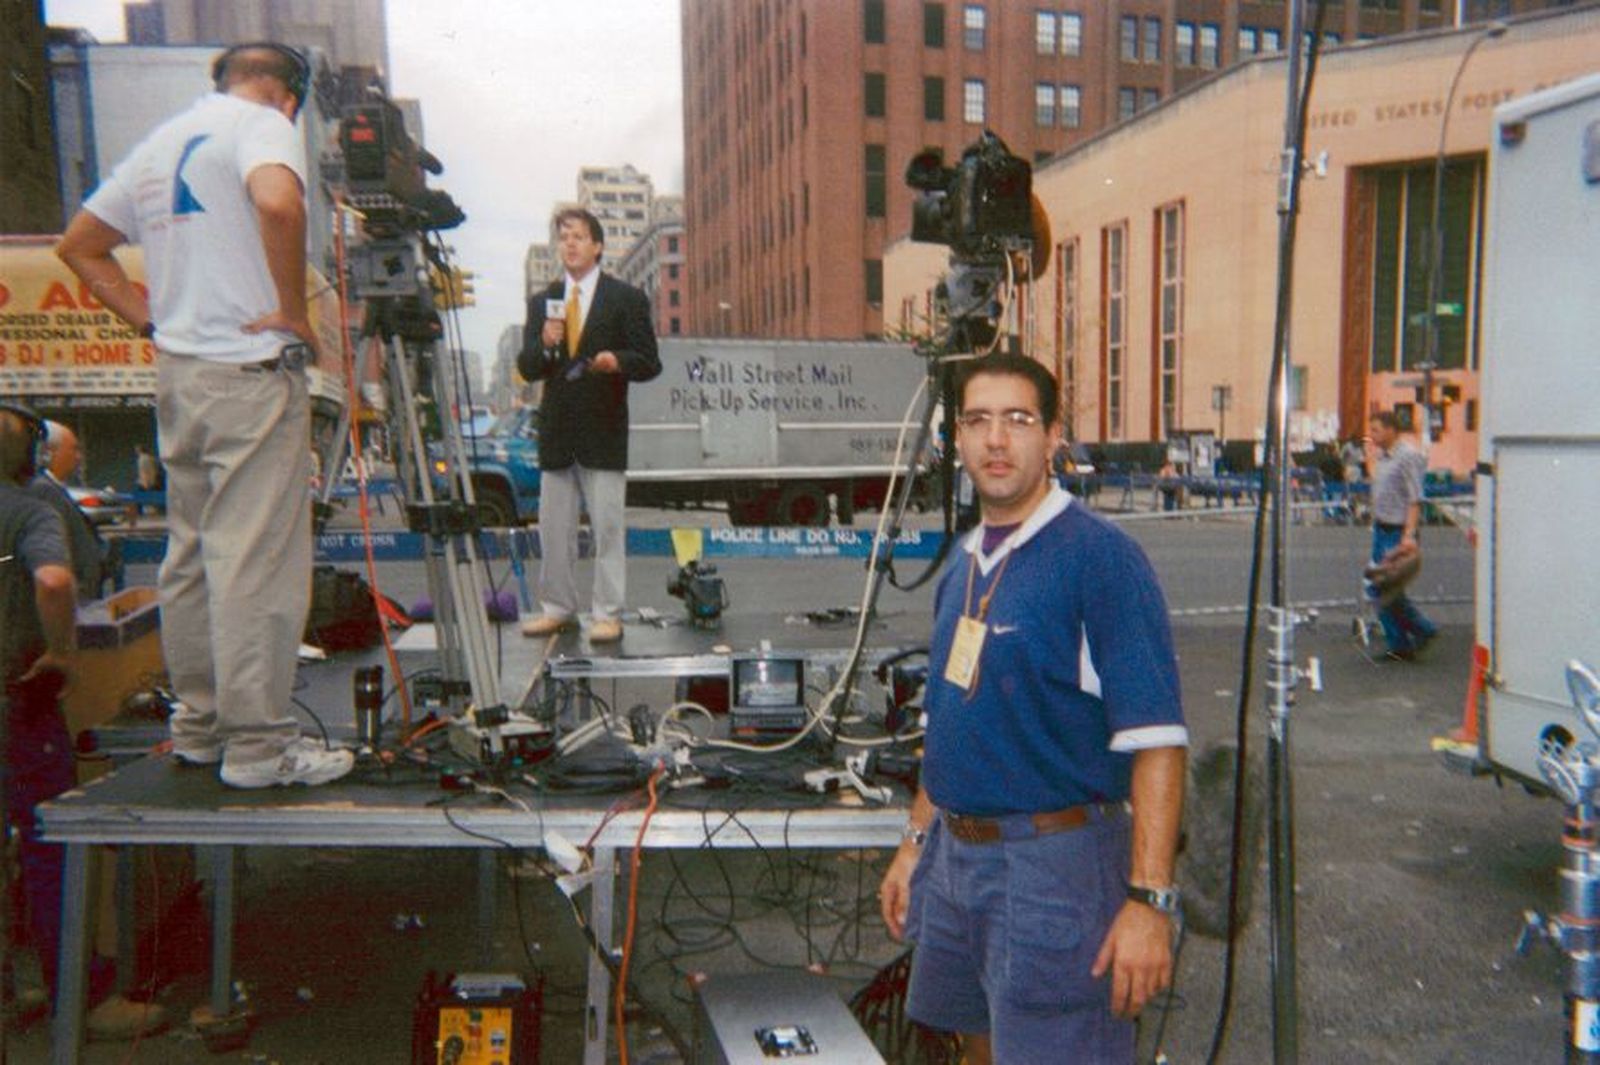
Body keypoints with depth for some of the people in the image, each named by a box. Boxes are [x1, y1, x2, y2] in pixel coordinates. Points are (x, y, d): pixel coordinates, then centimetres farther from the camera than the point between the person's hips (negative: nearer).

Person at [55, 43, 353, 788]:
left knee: (191, 555, 14)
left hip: (177, 371, 9)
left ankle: (198, 724, 23)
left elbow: (78, 245, 25)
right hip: (251, 371, -8)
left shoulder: (160, 141, 20)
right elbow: (277, 202, -27)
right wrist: (293, 311, -16)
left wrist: (151, 320, 16)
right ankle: (257, 743, 0)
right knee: (256, 560, -5)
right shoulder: (263, 123, -4)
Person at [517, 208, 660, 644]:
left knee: (608, 526, -2)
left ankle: (607, 614, 5)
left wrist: (617, 361, -22)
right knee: (553, 527, 9)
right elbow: (527, 368, 9)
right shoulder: (542, 301, 13)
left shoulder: (627, 299, 2)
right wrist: (544, 345, -11)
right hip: (556, 428, 4)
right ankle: (557, 607, 21)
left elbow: (649, 363, -2)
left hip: (604, 430, -4)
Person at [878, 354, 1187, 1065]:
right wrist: (917, 842, 17)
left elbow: (1156, 742, -19)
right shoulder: (965, 564, 9)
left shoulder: (1100, 556, -15)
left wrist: (1149, 900, -23)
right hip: (955, 852, 8)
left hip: (1055, 863, -7)